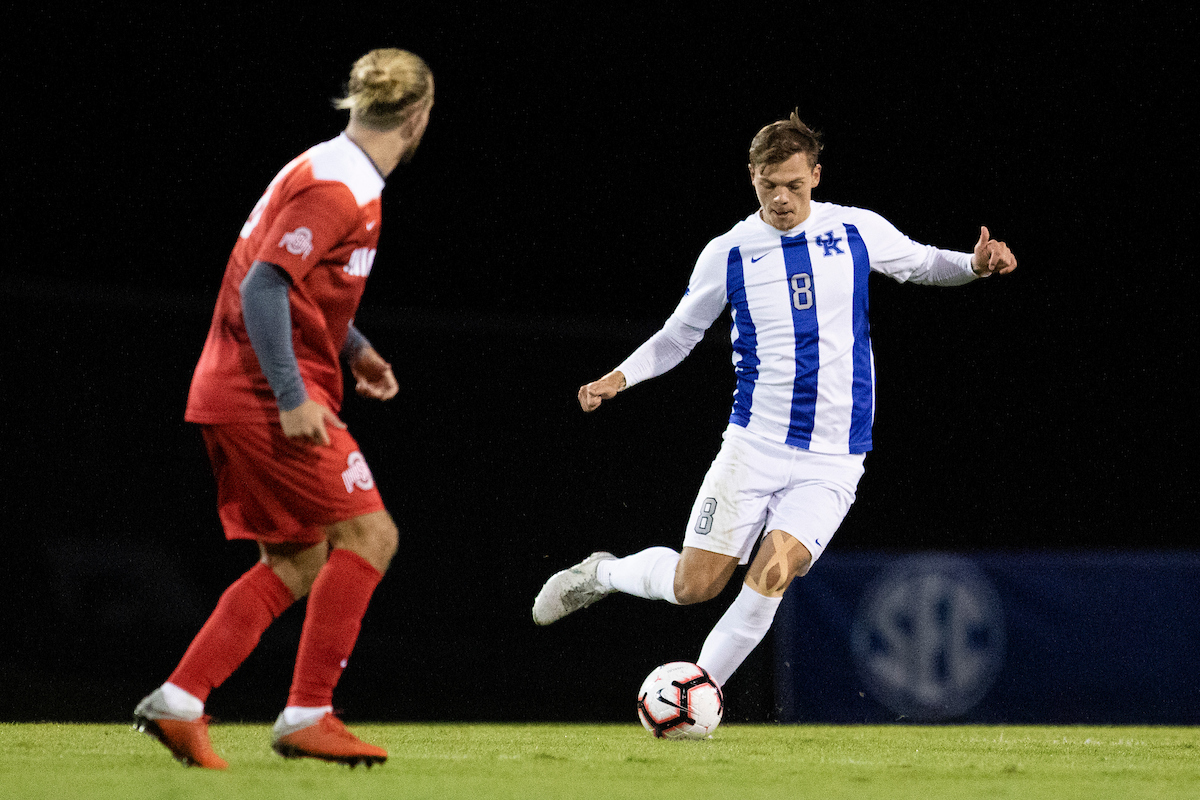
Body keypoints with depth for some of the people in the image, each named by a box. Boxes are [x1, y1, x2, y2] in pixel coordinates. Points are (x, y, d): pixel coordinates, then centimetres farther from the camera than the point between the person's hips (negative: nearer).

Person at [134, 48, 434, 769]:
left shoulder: (340, 177, 14)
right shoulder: (335, 188, -17)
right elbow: (263, 286, -23)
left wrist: (353, 348, 18)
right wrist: (293, 398, -24)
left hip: (239, 396, 10)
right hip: (266, 398, -10)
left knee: (298, 563, 10)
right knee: (368, 533, -7)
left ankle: (178, 703, 5)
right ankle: (307, 716, -7)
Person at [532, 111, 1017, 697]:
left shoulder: (858, 231, 2)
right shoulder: (728, 254, 1)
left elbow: (923, 264, 19)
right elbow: (678, 336, 12)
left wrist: (974, 266, -2)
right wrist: (618, 378, -3)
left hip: (831, 461, 0)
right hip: (753, 445, 0)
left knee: (770, 578, -19)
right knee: (694, 585, -3)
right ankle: (600, 574, 28)